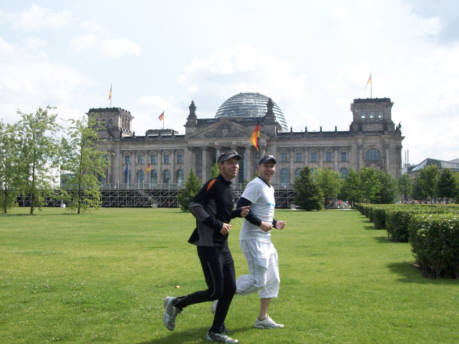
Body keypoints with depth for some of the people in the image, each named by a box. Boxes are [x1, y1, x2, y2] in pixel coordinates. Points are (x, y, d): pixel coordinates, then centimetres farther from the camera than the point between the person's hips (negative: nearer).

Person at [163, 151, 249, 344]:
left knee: (230, 289, 8)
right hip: (209, 247, -9)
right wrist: (219, 225, -21)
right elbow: (194, 206, -22)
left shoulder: (227, 189, 16)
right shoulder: (213, 184, -11)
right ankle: (175, 304, 12)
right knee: (215, 292, -8)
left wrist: (239, 212, 9)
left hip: (223, 247, 9)